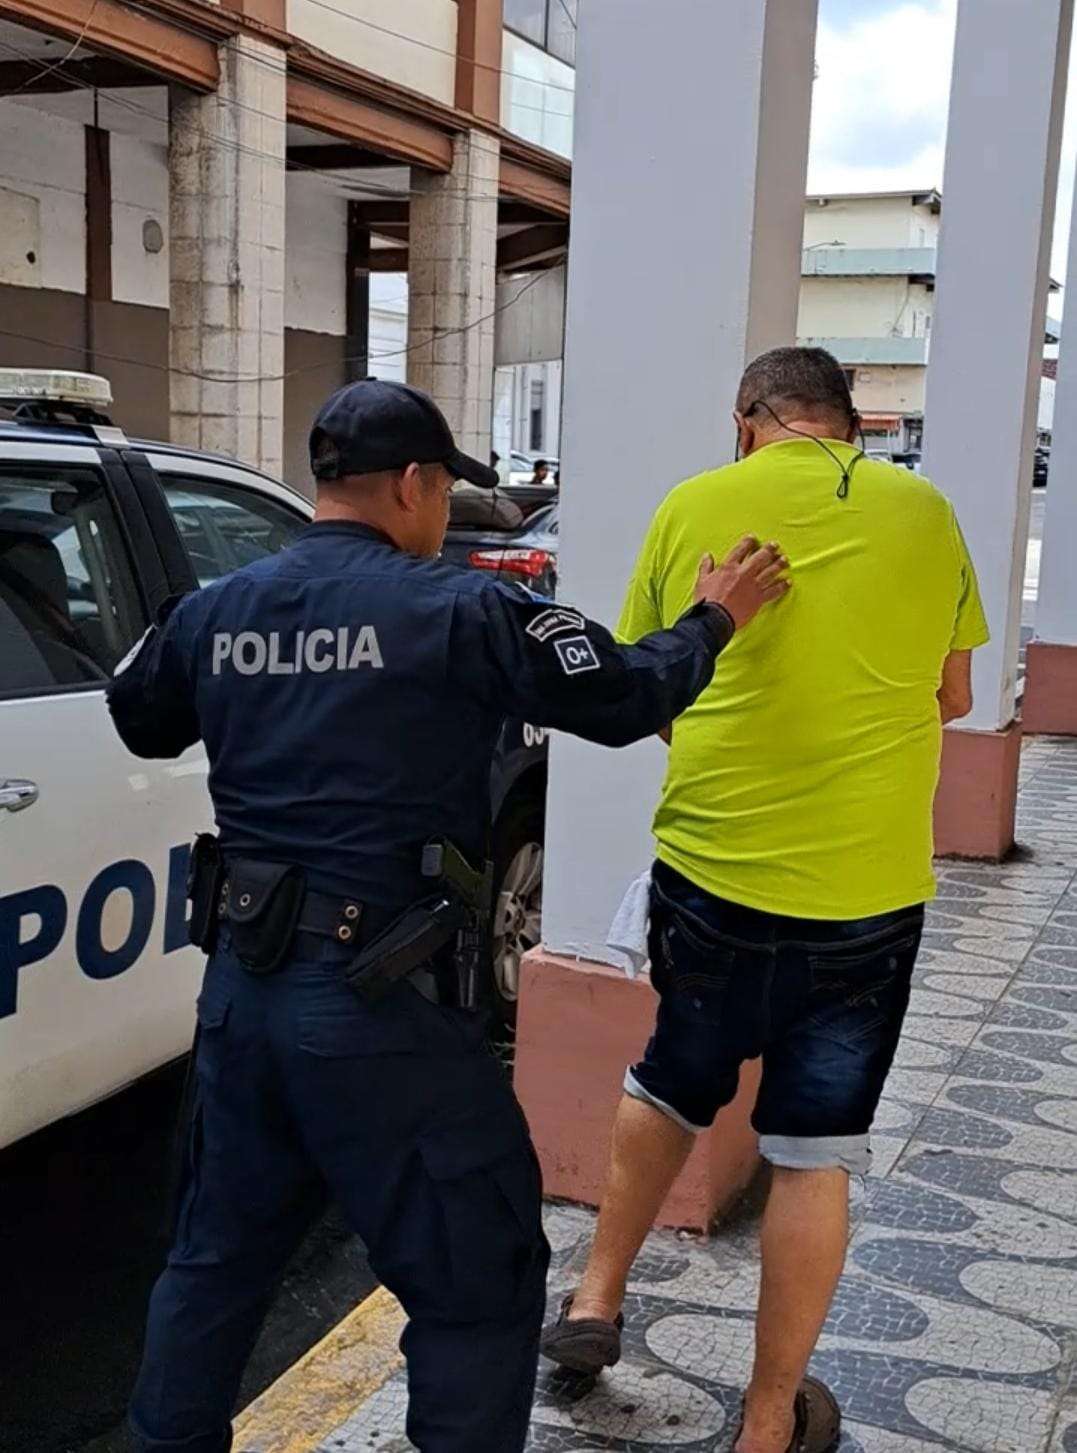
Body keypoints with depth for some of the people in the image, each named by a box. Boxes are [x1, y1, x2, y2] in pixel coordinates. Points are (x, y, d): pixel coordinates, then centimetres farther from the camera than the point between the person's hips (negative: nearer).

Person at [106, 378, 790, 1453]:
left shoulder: (215, 610, 4)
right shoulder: (456, 611, -12)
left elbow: (140, 722, 22)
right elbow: (623, 697, -8)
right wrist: (713, 619, 9)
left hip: (239, 987, 7)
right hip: (381, 1006, -6)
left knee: (219, 1252, 26)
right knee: (481, 1288, 10)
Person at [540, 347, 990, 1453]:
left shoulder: (692, 507, -1)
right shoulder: (925, 514, 2)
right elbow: (952, 697, 13)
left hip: (709, 866, 0)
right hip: (865, 887, 0)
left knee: (670, 1089, 25)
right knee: (815, 1154, 11)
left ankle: (596, 1302, 35)